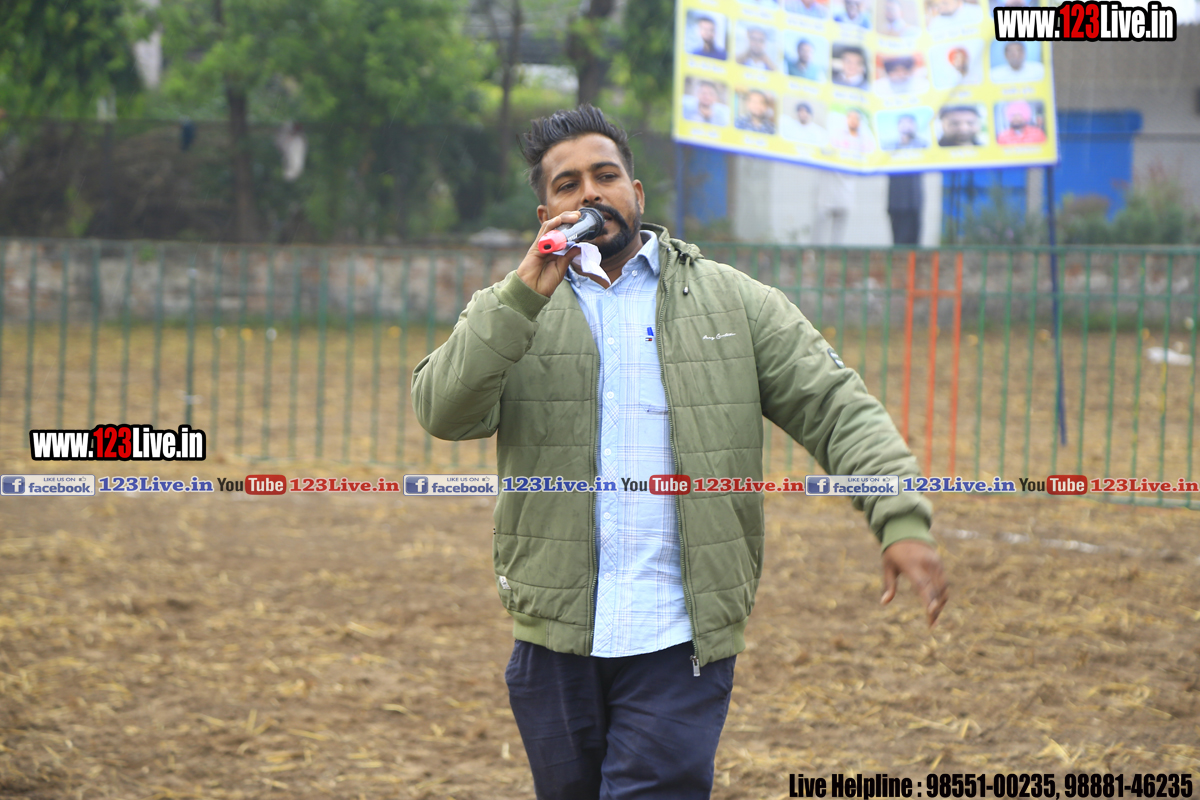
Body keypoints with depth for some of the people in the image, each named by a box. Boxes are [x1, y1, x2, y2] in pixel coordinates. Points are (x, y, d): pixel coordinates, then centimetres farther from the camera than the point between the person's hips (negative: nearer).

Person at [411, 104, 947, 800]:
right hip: (557, 639, 2)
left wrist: (901, 520, -13)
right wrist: (524, 297, -18)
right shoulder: (513, 313, 9)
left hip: (683, 642, -2)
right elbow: (443, 411, -8)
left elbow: (837, 409, 2)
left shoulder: (734, 302, 8)